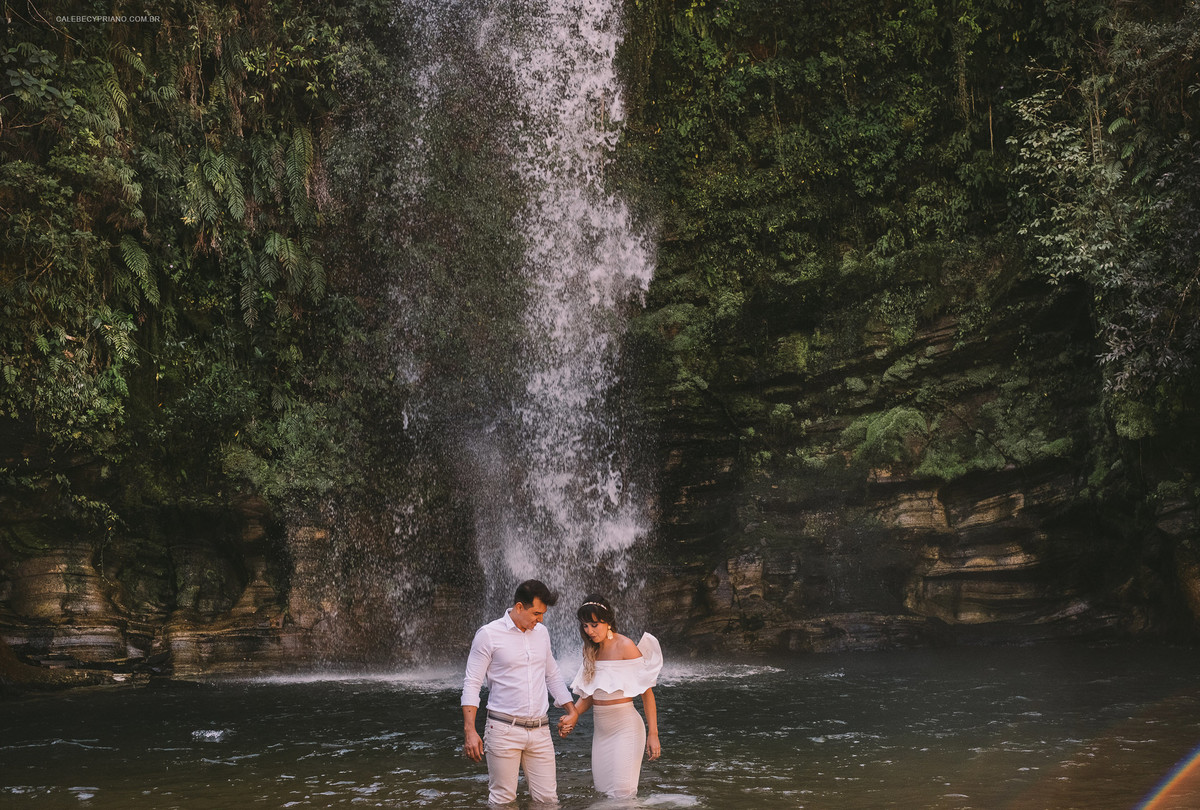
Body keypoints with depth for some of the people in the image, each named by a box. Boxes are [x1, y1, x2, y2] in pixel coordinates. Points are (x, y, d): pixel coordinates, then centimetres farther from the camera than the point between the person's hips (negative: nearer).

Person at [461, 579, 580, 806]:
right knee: (503, 800, 0)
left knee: (547, 799, 1)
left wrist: (572, 711, 18)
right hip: (504, 729, -5)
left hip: (540, 730, 5)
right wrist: (470, 731, -14)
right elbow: (472, 684, -7)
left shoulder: (541, 633, 11)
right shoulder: (489, 634, -7)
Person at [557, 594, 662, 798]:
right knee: (602, 789, 6)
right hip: (601, 728, 7)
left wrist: (653, 734, -15)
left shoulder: (625, 646, -11)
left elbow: (646, 691, -11)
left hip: (625, 727, -7)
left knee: (622, 792, -11)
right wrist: (573, 715, -3)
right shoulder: (592, 650, 9)